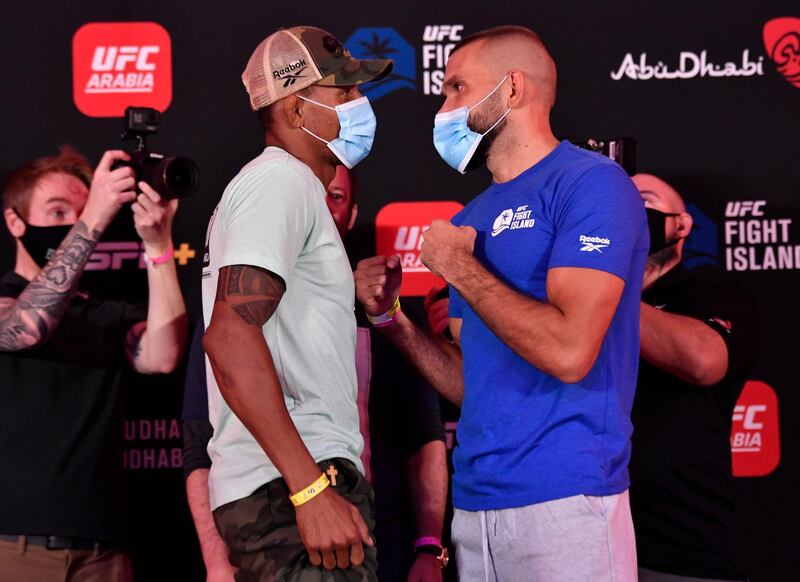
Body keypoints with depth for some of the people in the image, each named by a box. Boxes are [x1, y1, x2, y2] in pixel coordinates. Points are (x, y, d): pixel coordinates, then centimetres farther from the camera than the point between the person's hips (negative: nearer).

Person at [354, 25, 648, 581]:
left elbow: (568, 353, -21)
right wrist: (392, 317, 3)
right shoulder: (473, 219, 15)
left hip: (563, 499, -7)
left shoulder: (591, 182, -8)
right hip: (475, 503, 7)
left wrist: (457, 265, -10)